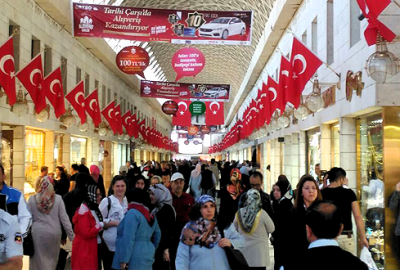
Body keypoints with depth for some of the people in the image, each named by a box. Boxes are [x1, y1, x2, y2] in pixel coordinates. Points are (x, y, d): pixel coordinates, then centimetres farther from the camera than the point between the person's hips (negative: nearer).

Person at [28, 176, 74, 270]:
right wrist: (72, 236, 3)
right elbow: (64, 219, -4)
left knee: (38, 260, 9)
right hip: (54, 233, 0)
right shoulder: (58, 199, -6)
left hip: (37, 233, 0)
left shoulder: (32, 199, -4)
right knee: (52, 259, 15)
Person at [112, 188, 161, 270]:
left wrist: (124, 260, -18)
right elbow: (157, 235, 23)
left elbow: (128, 239, -19)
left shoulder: (132, 213, -12)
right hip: (146, 258, 8)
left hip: (134, 260, -8)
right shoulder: (150, 215, 14)